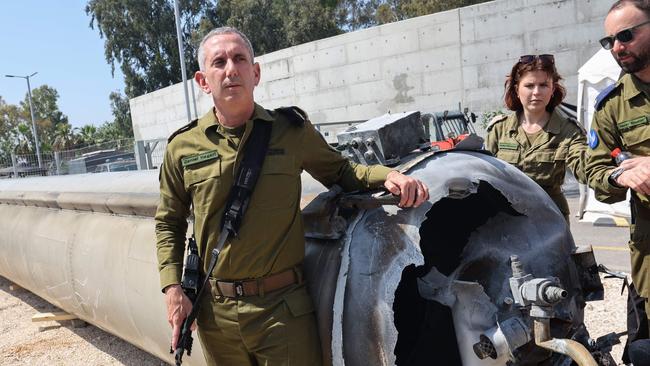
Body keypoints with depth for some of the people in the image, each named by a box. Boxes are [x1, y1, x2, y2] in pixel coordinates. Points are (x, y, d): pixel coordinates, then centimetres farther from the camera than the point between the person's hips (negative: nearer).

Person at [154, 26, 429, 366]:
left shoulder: (292, 130, -2)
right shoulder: (182, 147, 1)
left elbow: (340, 171, 12)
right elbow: (168, 222, 12)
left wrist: (387, 175, -7)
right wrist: (172, 288, 2)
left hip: (284, 309, -1)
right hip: (215, 313, 2)